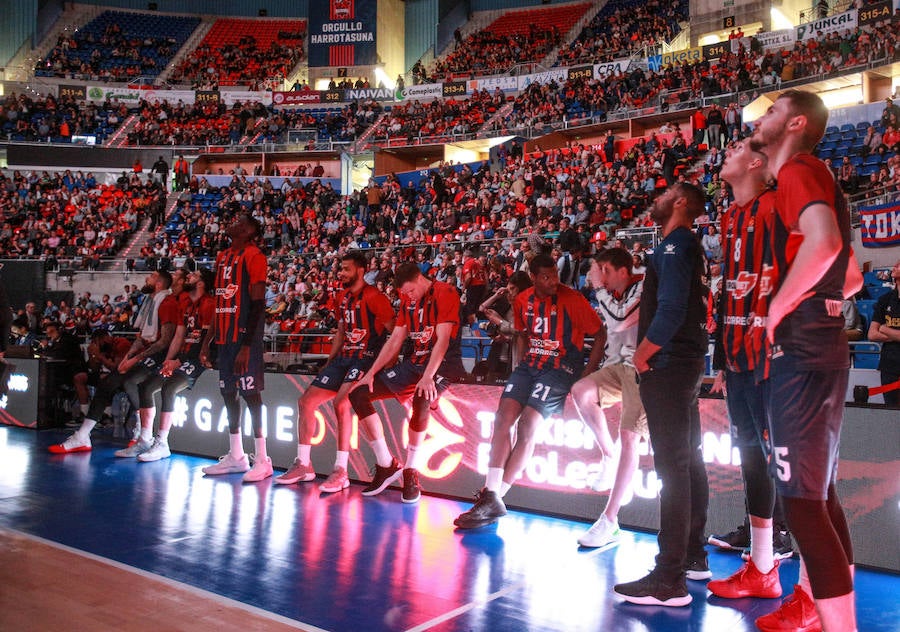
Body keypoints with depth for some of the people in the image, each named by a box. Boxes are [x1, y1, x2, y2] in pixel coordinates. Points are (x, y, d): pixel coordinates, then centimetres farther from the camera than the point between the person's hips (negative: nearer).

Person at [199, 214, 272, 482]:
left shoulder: (254, 256, -9)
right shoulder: (223, 257, 17)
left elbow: (257, 305, -15)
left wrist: (246, 346, -21)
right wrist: (206, 342, 18)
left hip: (245, 337, -8)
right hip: (225, 336, 9)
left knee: (250, 393, -8)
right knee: (228, 392, 11)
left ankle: (262, 460, -2)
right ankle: (236, 457, 22)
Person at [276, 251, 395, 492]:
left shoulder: (373, 296, -12)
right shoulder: (343, 298, 15)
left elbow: (395, 330, -14)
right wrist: (329, 362, 21)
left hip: (367, 357, -9)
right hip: (344, 357, 9)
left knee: (341, 402, -30)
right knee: (306, 400, 4)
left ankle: (340, 472, -21)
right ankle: (303, 465, 13)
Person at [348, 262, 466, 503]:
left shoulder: (445, 293, -11)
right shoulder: (407, 300, 12)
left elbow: (443, 339, -20)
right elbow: (395, 340, 13)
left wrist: (428, 376, -31)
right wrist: (371, 373, 4)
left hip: (442, 363, -8)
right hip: (414, 362, 8)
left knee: (422, 398, -40)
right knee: (358, 394, -2)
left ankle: (411, 472, -22)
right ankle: (386, 465, 2)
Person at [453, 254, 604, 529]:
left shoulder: (572, 299, -10)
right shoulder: (523, 300, 6)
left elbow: (601, 337, -8)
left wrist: (584, 376, -11)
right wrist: (522, 362, 12)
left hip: (561, 368, -5)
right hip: (530, 364, 6)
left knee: (527, 424, -19)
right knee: (504, 417, -14)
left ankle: (494, 498, -13)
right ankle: (491, 495, -15)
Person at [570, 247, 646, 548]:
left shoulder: (643, 287, -5)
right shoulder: (607, 297, 17)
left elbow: (620, 321, -17)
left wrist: (600, 287, -11)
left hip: (641, 368, -6)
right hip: (616, 366, 6)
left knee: (629, 439, -12)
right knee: (580, 391, -26)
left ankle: (609, 521, -10)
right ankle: (609, 455, -5)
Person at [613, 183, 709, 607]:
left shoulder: (674, 246, -14)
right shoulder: (687, 246, 16)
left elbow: (670, 312, -25)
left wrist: (642, 356, -13)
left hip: (667, 367, -10)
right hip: (685, 364, 10)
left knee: (673, 467, -10)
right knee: (689, 461, 15)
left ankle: (670, 581, -6)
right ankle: (693, 556, 27)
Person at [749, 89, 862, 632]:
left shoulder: (799, 171, -9)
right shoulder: (816, 179, 21)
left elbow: (824, 242, -31)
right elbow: (852, 276, 27)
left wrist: (776, 311, -21)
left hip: (801, 353, -11)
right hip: (822, 347, 11)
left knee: (801, 495, -9)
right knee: (818, 489, 18)